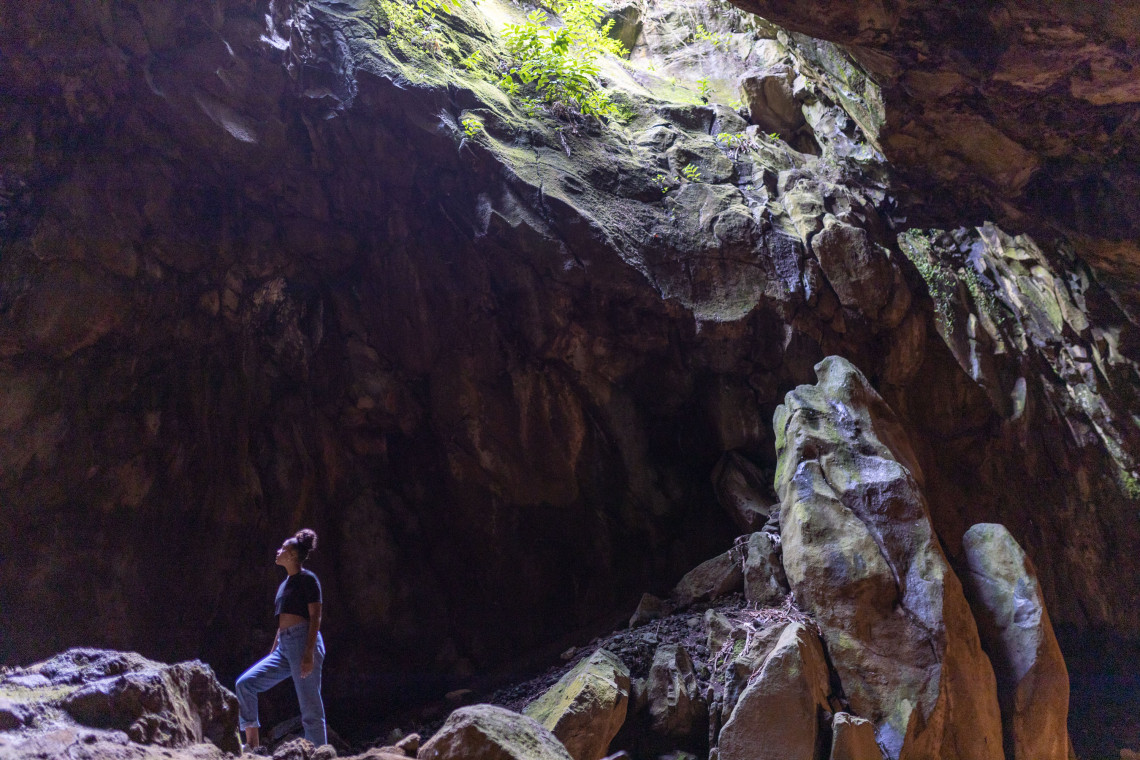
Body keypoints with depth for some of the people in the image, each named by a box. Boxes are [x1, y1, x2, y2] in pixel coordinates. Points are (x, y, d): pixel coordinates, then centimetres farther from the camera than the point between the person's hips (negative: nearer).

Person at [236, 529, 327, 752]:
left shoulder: (307, 579, -3)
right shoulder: (284, 584, 21)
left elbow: (315, 617, -11)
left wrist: (309, 653, -20)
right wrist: (271, 655, 23)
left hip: (303, 642, -9)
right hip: (283, 647, 9)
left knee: (310, 709, -8)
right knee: (245, 683, -2)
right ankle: (253, 745, -1)